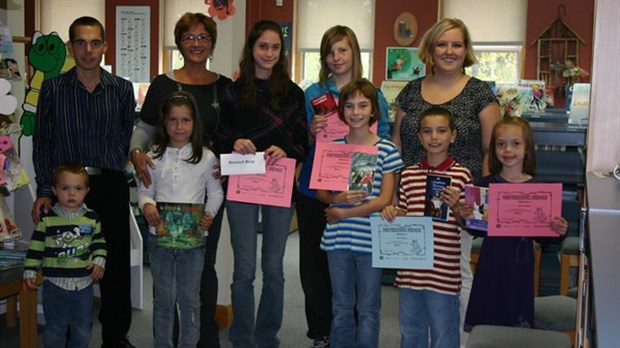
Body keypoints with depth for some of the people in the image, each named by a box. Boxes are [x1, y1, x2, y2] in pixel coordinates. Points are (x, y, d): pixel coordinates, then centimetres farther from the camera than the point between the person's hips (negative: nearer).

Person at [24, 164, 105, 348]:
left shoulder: (92, 218, -1)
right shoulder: (47, 219, -6)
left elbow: (99, 242, 9)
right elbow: (36, 247, -2)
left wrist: (99, 261, -5)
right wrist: (30, 270, -5)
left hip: (84, 284, 2)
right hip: (54, 284, -1)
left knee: (82, 331, 13)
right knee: (54, 330, 10)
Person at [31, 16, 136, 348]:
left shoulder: (122, 89, 3)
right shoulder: (53, 88, 1)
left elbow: (127, 140, 9)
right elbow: (42, 143, 2)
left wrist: (112, 171, 1)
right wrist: (45, 191, -2)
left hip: (111, 186, 1)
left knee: (116, 264, 5)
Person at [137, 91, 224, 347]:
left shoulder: (206, 158, -1)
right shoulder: (154, 157, 5)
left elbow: (216, 192, 4)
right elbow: (144, 190, 9)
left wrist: (209, 214, -13)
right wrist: (146, 205, -12)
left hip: (193, 238, -1)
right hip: (160, 237, 1)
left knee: (189, 297, 9)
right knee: (163, 298, 11)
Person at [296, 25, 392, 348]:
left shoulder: (372, 94, 3)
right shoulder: (313, 93, 4)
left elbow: (384, 141, 2)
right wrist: (311, 133, -15)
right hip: (314, 190, 1)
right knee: (314, 263, 7)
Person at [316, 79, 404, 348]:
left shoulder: (386, 150, -5)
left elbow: (384, 199, -9)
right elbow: (320, 192, 6)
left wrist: (342, 213, -12)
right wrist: (338, 198, -16)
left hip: (370, 240, -3)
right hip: (338, 238, 3)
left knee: (368, 311, 9)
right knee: (341, 309, 15)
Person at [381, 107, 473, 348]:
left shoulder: (461, 175, -5)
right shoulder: (408, 174, 7)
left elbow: (467, 223, -2)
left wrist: (455, 207, -21)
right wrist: (391, 212, -6)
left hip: (444, 271, -4)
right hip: (410, 267, 4)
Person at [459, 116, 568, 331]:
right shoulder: (485, 185, -1)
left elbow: (541, 234, 2)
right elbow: (478, 230, 3)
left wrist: (558, 232, -17)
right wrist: (466, 217, -15)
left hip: (519, 264, -1)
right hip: (491, 263, 1)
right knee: (484, 325, 8)